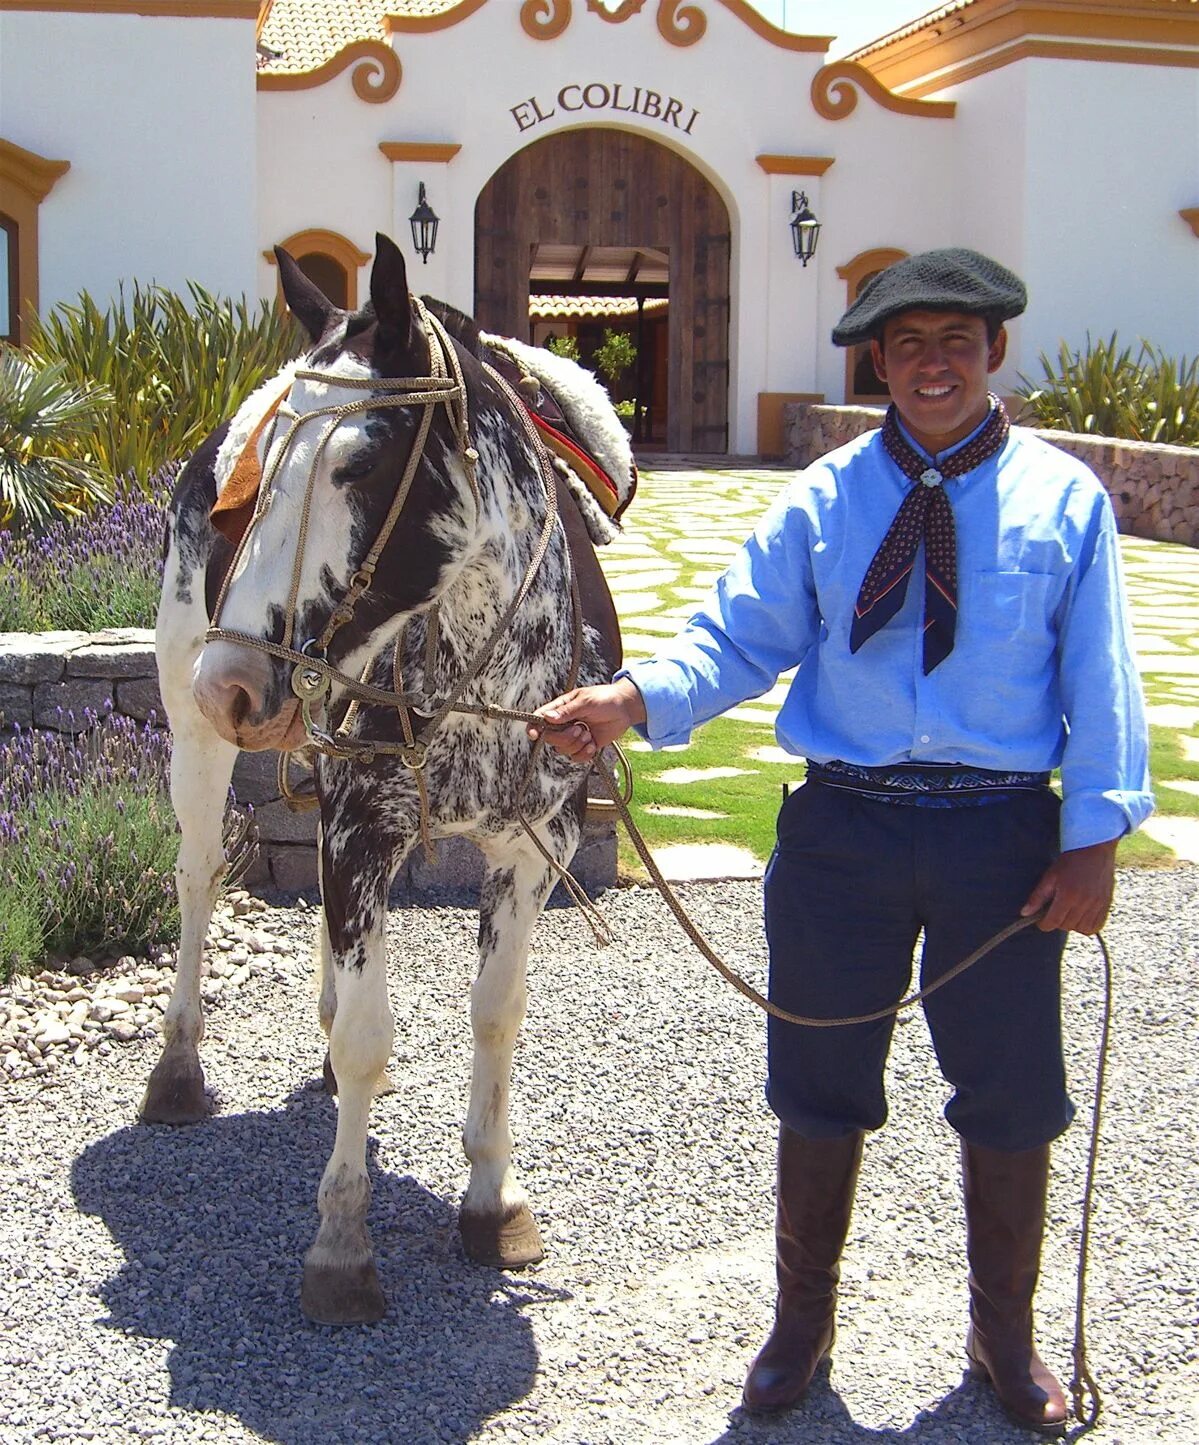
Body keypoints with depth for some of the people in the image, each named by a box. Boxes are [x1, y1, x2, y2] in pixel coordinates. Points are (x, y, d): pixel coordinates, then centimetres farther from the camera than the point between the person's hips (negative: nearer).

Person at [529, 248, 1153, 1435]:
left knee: (1010, 1095, 11)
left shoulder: (1064, 499, 0)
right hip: (843, 824, 1)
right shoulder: (823, 498, 2)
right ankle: (802, 1323, 35)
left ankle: (1004, 1336, 36)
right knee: (820, 1084, 12)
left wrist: (1096, 835, -6)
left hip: (1002, 831, 0)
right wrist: (634, 698, -21)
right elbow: (740, 636, -3)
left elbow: (1099, 679, 0)